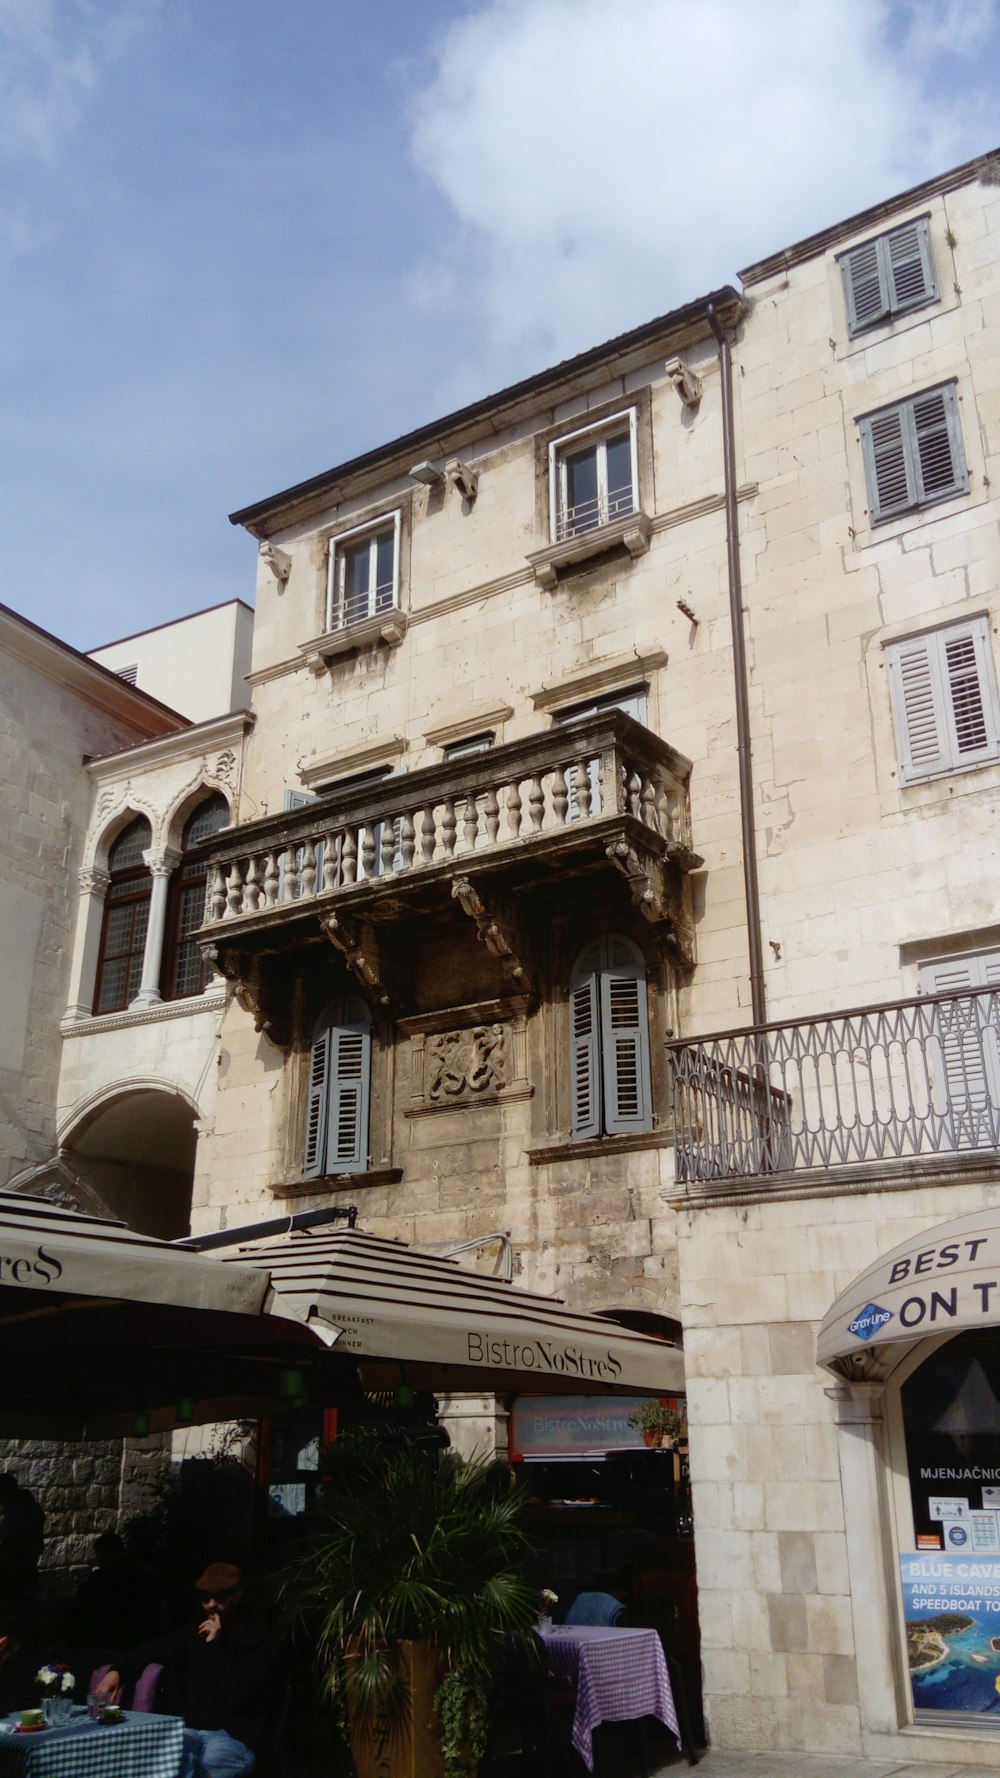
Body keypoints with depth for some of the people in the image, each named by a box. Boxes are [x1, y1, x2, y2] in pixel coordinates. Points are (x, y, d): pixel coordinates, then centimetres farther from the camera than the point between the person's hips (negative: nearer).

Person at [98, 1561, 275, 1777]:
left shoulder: (255, 1638, -6)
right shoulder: (195, 1633, 13)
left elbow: (238, 1697, -15)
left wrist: (216, 1646, -16)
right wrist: (117, 1671, -7)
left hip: (235, 1737, -5)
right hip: (193, 1730, 5)